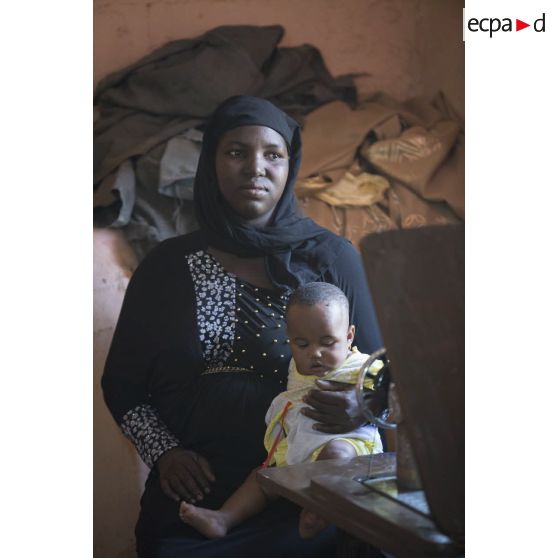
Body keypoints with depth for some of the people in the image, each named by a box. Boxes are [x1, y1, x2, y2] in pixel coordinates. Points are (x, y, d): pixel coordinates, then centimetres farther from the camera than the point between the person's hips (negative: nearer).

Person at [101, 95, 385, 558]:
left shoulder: (332, 256, 2)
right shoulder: (167, 266, 6)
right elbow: (121, 383, 12)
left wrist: (359, 410, -16)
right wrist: (162, 452, -4)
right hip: (191, 498, 2)